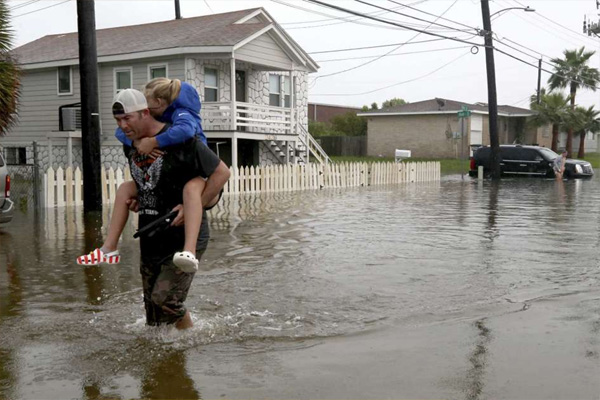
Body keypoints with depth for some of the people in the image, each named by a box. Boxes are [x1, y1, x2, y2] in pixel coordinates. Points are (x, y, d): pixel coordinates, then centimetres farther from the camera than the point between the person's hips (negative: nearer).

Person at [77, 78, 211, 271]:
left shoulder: (181, 114, -18)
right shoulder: (154, 118, 5)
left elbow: (185, 130, -43)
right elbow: (121, 131, -2)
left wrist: (152, 142, -34)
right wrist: (138, 143, -23)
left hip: (196, 178, -8)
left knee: (191, 188, -43)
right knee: (125, 188, 3)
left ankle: (189, 252, -57)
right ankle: (109, 249, -1)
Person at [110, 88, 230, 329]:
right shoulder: (130, 146, 8)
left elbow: (221, 173, -15)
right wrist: (135, 200, 8)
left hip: (184, 237, -7)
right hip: (150, 240, 7)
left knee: (165, 299, -16)